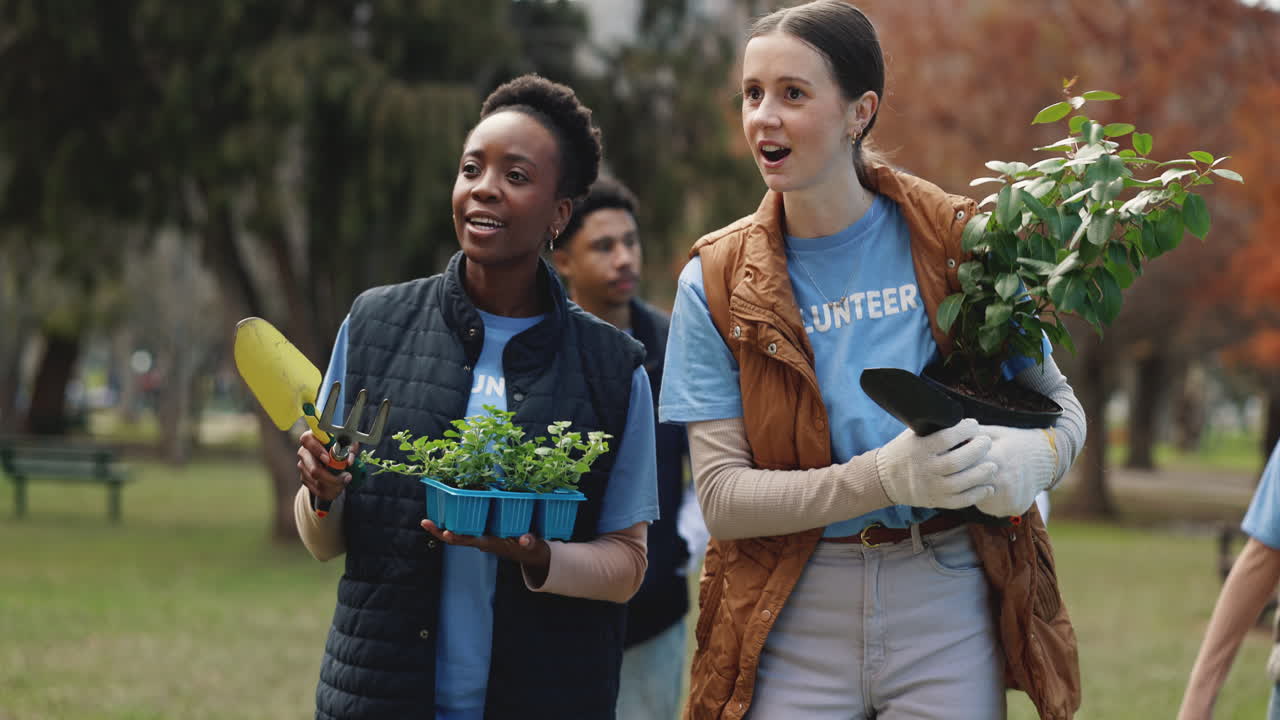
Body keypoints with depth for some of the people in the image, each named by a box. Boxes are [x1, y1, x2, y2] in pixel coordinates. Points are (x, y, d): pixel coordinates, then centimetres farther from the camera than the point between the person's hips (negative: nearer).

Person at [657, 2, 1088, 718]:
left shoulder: (955, 244, -1)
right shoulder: (717, 283, -2)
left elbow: (1062, 405, 6)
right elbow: (722, 496, -8)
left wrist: (1026, 458, -19)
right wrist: (888, 476, -22)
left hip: (947, 612, 0)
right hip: (795, 625, 0)